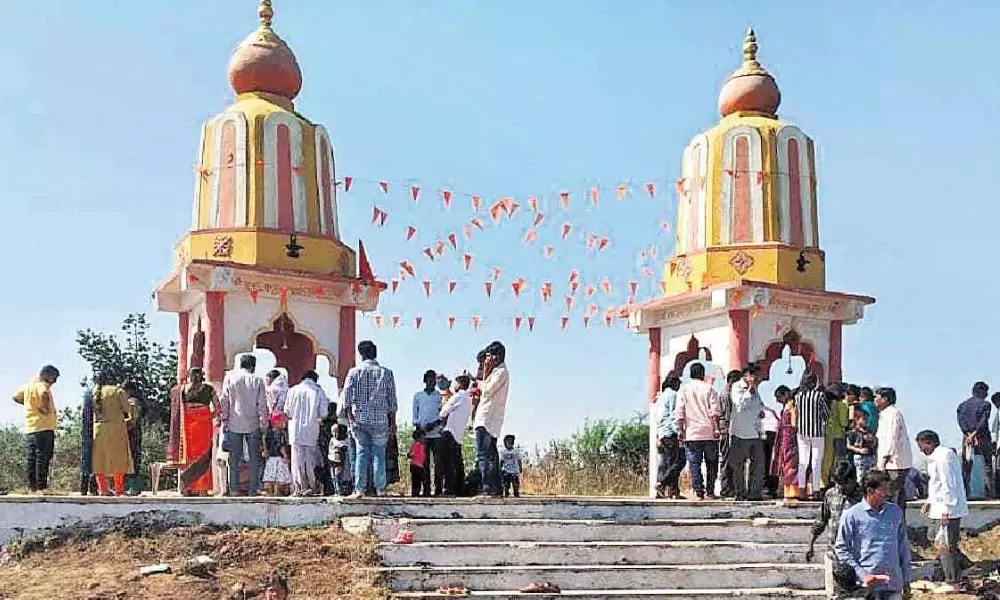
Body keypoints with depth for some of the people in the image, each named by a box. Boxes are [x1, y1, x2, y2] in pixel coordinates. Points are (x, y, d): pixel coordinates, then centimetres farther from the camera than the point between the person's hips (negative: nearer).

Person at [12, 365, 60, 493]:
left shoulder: (28, 385, 17)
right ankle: (41, 487, -7)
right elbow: (44, 394, -34)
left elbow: (16, 396, 31)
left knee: (31, 458, 9)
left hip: (29, 428, 8)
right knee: (42, 458, -6)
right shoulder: (42, 385, -9)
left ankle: (32, 487, 10)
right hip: (44, 427, -8)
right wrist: (45, 408, -20)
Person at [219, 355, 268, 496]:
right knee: (254, 458, 6)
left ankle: (234, 489, 4)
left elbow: (224, 401, 0)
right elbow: (262, 405, -3)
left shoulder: (230, 378, 0)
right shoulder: (258, 381, -3)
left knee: (234, 458, 6)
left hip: (234, 425, 1)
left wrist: (224, 421, 7)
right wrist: (263, 425, 3)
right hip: (253, 426, -1)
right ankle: (253, 489, 4)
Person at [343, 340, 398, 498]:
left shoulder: (354, 372, 2)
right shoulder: (386, 373, 3)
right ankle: (380, 489, 4)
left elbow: (347, 398, -5)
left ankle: (359, 489, -1)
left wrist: (351, 418, -3)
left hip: (359, 420, 0)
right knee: (379, 454, 6)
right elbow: (392, 401, 4)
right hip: (380, 420, 0)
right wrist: (393, 422, 9)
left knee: (361, 453, 5)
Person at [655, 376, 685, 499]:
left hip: (661, 434, 9)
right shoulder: (673, 395, -6)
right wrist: (679, 433, -13)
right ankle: (662, 485, -15)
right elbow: (674, 415, -13)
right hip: (670, 434, -9)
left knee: (664, 463, 8)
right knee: (678, 461, -9)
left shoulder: (661, 396, 22)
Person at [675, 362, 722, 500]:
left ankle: (699, 492, -5)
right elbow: (715, 411, -6)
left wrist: (680, 429, 1)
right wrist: (716, 428, -4)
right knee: (711, 463, 10)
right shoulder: (709, 389, 1)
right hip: (709, 433, 0)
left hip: (692, 433, 0)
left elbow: (679, 412, -1)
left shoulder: (683, 390, 4)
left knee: (694, 464, 1)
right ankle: (711, 491, 9)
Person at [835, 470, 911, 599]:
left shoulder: (896, 512, 9)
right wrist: (862, 574, -11)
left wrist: (906, 580, 14)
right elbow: (842, 549, -2)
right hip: (867, 586, -4)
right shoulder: (852, 515, -4)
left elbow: (903, 546, 16)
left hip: (894, 584, 4)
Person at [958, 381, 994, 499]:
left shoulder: (962, 405, 11)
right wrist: (974, 434, -14)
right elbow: (983, 421, -12)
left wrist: (969, 434, -10)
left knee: (966, 466, 5)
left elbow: (961, 421, -1)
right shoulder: (985, 404, -1)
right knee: (987, 465, 4)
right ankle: (989, 492, -1)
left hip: (967, 437, 4)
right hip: (983, 437, -3)